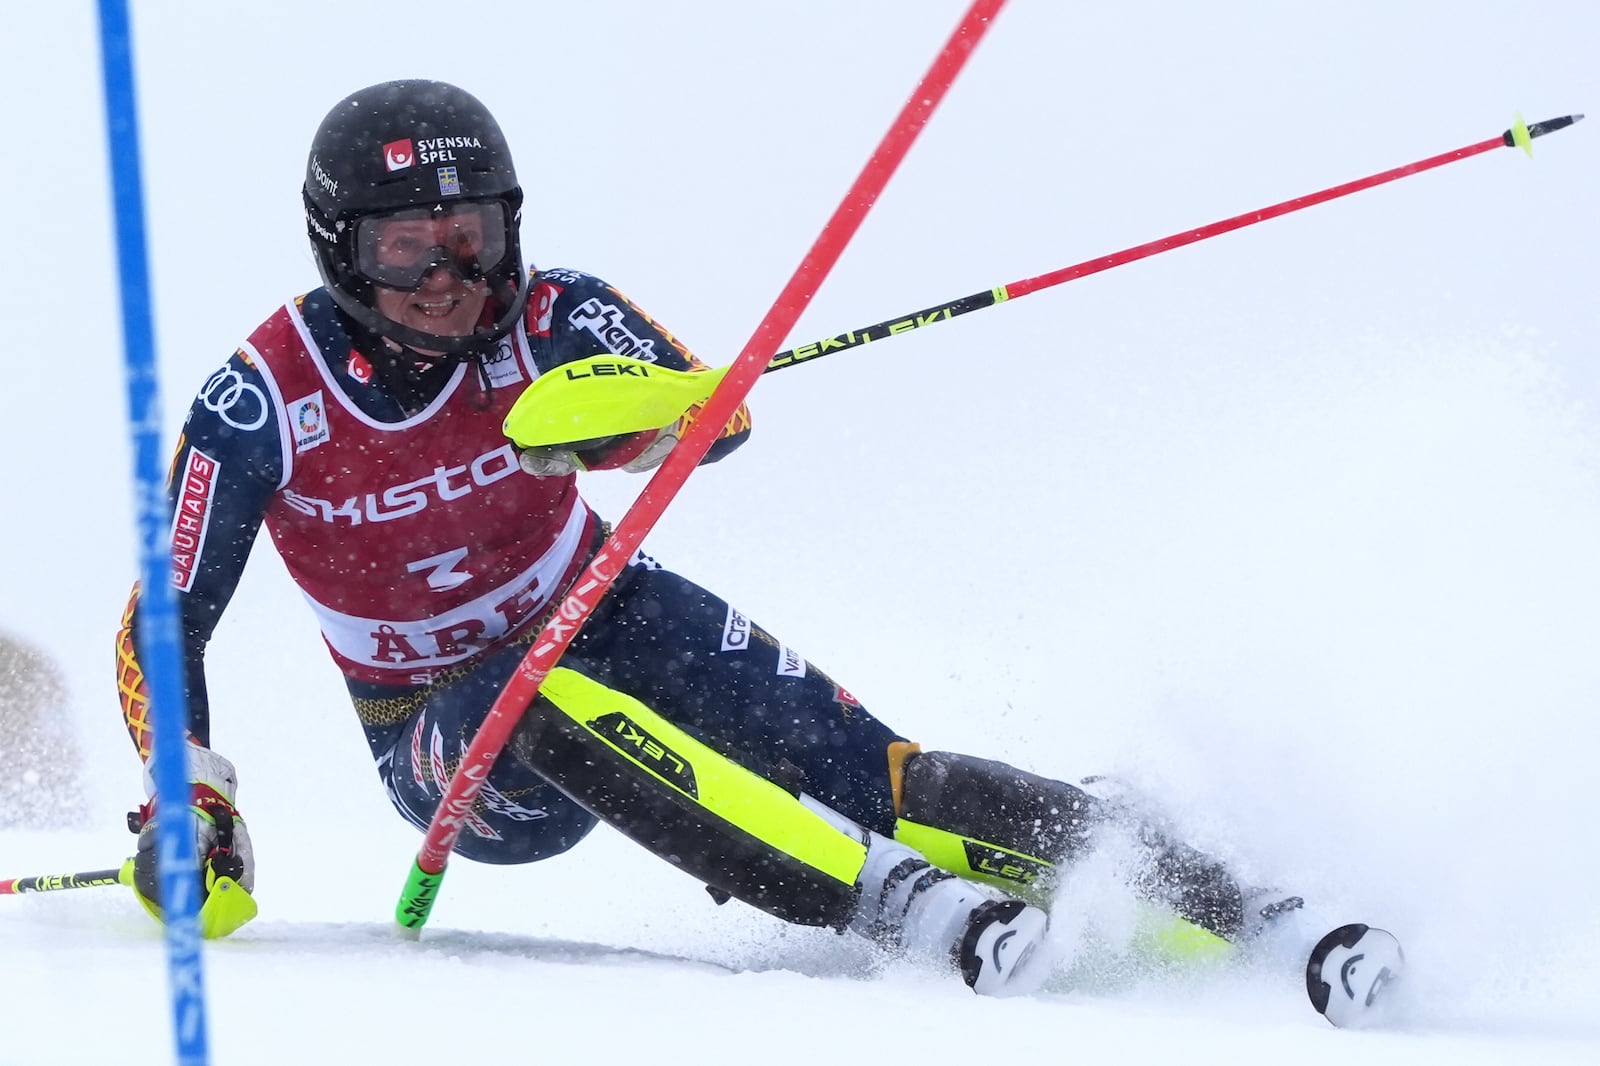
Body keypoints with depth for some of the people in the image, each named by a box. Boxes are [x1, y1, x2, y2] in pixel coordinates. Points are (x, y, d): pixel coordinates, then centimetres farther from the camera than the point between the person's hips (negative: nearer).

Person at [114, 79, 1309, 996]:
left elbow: (719, 412, -31)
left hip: (611, 622, 2)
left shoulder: (541, 319, -16)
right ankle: (909, 906, -47)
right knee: (554, 715, -38)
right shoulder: (259, 407, -19)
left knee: (866, 772, -20)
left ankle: (1225, 908, -24)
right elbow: (165, 624, -12)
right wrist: (190, 807, -24)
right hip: (455, 742, -2)